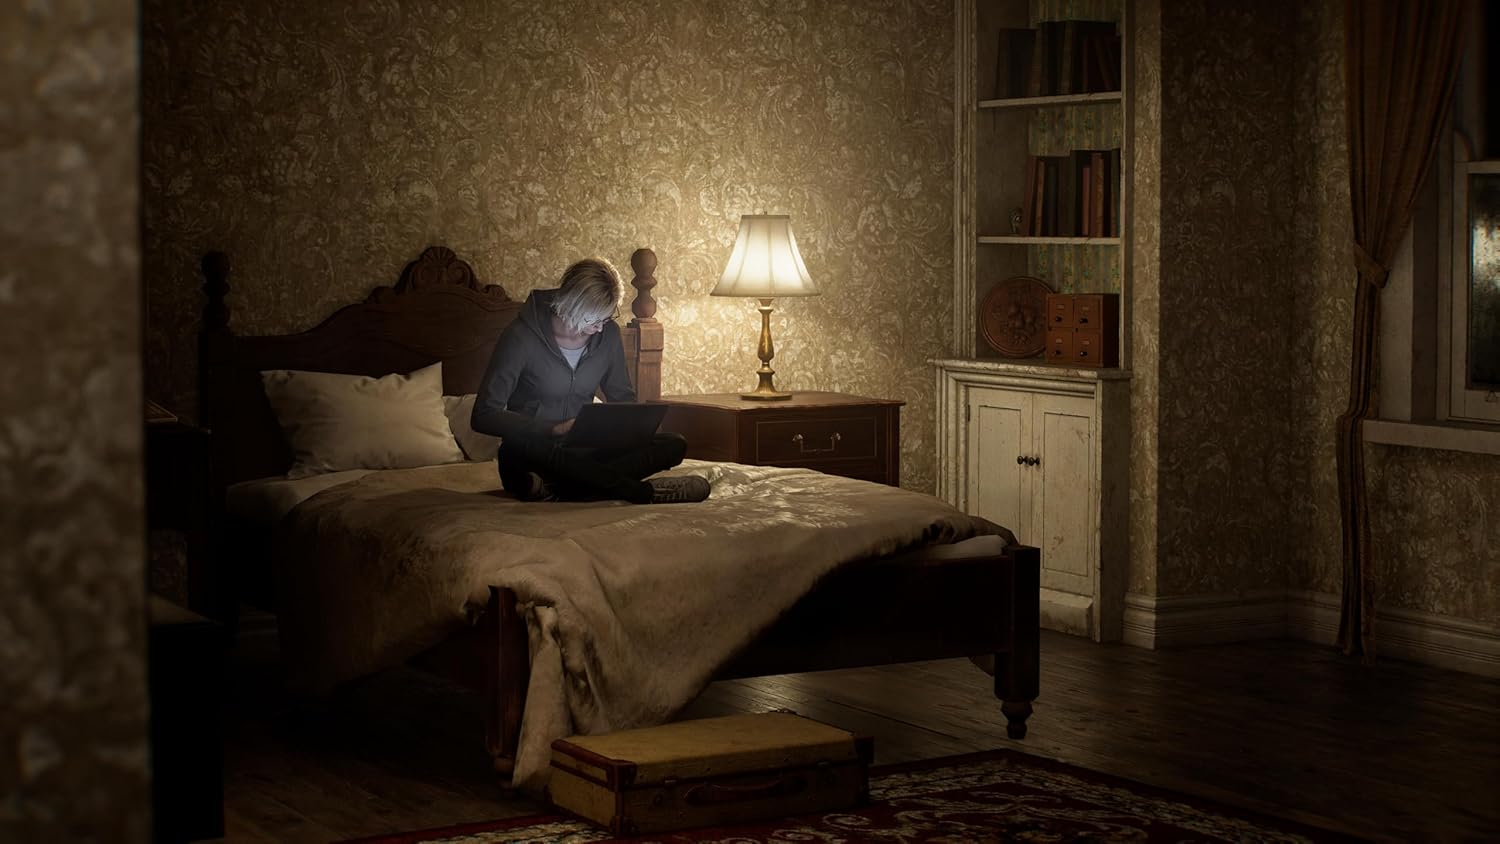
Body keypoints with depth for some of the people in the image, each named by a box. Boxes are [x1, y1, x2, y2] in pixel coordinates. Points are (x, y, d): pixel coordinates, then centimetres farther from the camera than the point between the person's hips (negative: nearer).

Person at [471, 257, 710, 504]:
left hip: (583, 450, 5)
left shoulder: (607, 334, 2)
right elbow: (483, 416, -16)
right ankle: (643, 492, -33)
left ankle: (557, 490, -33)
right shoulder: (522, 336, -13)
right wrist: (554, 429, -27)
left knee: (674, 446, -16)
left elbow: (622, 397, 15)